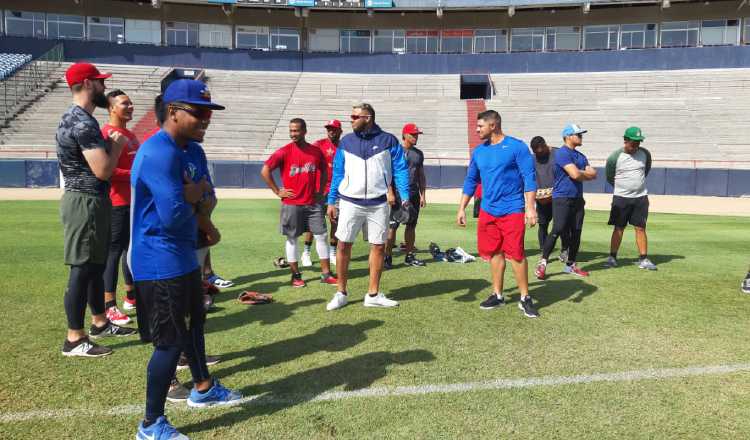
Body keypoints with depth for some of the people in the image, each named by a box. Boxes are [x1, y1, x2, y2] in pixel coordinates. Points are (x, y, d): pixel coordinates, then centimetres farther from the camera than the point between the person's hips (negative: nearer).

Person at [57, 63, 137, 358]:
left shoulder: (77, 118, 14)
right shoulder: (83, 123, -19)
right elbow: (103, 170, -25)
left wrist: (111, 144, 10)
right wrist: (117, 144, -9)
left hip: (91, 201, 11)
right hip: (85, 203, -11)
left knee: (96, 265, 19)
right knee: (82, 269, -4)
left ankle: (100, 323, 32)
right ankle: (74, 339, 6)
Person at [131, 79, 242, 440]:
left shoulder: (191, 150, 8)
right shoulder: (159, 153, -23)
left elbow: (207, 195, 10)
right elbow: (174, 215, -29)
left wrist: (193, 194, -13)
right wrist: (194, 198, -8)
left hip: (184, 255, 11)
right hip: (160, 262, -10)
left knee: (194, 321, 24)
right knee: (171, 341, -3)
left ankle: (203, 389, 44)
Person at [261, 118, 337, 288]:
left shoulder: (316, 151, 3)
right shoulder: (284, 152, -7)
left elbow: (323, 171, 18)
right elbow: (265, 171, -7)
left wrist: (320, 191, 8)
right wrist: (277, 191, -8)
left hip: (313, 203, 3)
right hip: (291, 203, -3)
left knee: (322, 236, 4)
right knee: (292, 239, 5)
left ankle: (326, 274, 13)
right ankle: (296, 275, 16)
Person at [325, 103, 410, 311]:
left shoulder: (388, 140, 0)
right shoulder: (346, 142, 5)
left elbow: (400, 169, -2)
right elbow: (337, 173, 9)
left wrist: (405, 196, -13)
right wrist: (331, 201, 6)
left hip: (378, 204, 0)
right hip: (350, 203, 1)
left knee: (379, 247, 6)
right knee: (343, 246, 2)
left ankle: (373, 294, 19)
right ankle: (341, 293, 17)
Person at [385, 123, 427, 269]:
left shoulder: (419, 153, 15)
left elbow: (421, 176, 18)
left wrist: (422, 195, 12)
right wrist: (390, 193, -14)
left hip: (414, 195, 6)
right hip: (398, 194, -6)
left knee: (411, 225, 9)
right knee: (392, 226, -6)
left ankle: (409, 256, 17)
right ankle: (388, 257, -1)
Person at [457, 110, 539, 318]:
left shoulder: (516, 147, -6)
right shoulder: (479, 151, 11)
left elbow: (529, 178, -8)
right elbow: (470, 181, 18)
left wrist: (530, 207, -16)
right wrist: (462, 209, 15)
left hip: (512, 210, -5)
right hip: (487, 211, 6)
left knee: (516, 254, -6)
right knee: (494, 253, 10)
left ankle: (525, 298, 7)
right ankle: (497, 295, 22)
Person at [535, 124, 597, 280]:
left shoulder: (581, 156, 18)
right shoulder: (562, 153, -9)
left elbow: (593, 174, 10)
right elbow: (575, 174, -19)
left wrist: (580, 174, -7)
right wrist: (586, 173, 1)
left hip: (578, 199, 8)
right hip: (562, 198, -8)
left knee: (576, 233, 9)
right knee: (558, 231, -14)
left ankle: (570, 265, 18)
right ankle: (543, 262, -6)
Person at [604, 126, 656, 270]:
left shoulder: (645, 153, -2)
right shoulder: (614, 157, -12)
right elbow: (609, 178, 1)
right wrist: (622, 187, 8)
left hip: (641, 198, 2)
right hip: (621, 198, -2)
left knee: (640, 228, 4)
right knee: (618, 228, 3)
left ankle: (643, 259, 8)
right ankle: (612, 257, 11)